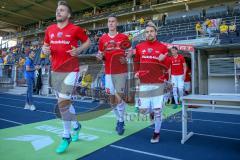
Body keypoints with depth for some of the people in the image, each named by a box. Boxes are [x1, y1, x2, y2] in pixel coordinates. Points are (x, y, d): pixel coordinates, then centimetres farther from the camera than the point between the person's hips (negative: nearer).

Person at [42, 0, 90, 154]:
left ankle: (66, 136, 8)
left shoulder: (75, 29, -5)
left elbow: (87, 41, 7)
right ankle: (76, 125, 38)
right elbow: (45, 45, 21)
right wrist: (45, 50, -2)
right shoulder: (49, 29, 10)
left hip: (71, 71, -6)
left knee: (63, 102, -10)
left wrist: (79, 50, -10)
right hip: (55, 71, 6)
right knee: (65, 101, 15)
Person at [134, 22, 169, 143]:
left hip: (158, 83, -1)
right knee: (143, 110, 1)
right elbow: (136, 61, 20)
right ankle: (151, 111, 38)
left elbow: (166, 68, 4)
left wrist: (162, 61, -16)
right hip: (144, 83, 2)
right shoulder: (139, 47, 6)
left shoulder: (163, 47, 2)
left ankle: (156, 133, 24)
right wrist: (136, 72, 4)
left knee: (157, 110, 3)